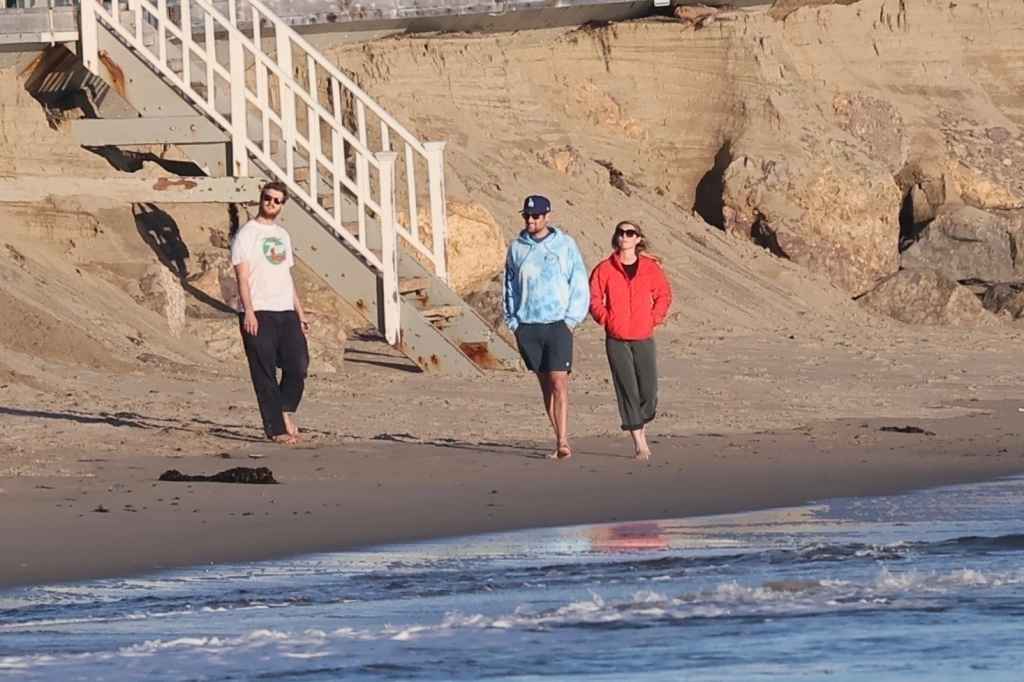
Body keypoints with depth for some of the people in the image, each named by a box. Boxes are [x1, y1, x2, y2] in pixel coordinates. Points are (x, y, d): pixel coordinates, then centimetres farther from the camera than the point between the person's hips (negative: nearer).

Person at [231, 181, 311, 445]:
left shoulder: (282, 235, 19)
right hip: (258, 313, -6)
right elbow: (243, 277, -9)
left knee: (298, 364, -3)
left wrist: (299, 312, 17)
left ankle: (285, 412, 13)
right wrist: (248, 311, -19)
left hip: (286, 312, 6)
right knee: (265, 373, -4)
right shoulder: (247, 234, -2)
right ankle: (276, 428, -3)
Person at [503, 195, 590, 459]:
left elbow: (579, 284, 2)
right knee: (545, 384, 7)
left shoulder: (565, 245, 1)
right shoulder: (517, 248, 9)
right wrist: (513, 321, 6)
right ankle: (560, 439, 12)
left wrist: (571, 319, -5)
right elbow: (510, 286, 14)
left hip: (558, 324, -3)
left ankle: (562, 441, -18)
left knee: (559, 382, -13)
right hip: (527, 326, 3)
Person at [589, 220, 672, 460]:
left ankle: (641, 425, 27)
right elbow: (594, 299, 4)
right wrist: (606, 319, -7)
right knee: (627, 390, -4)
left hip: (644, 338, 1)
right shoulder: (605, 269, 1)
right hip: (616, 340, -1)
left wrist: (654, 318, -1)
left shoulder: (650, 268, 4)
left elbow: (664, 295, 10)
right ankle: (640, 443, -1)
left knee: (648, 389, -2)